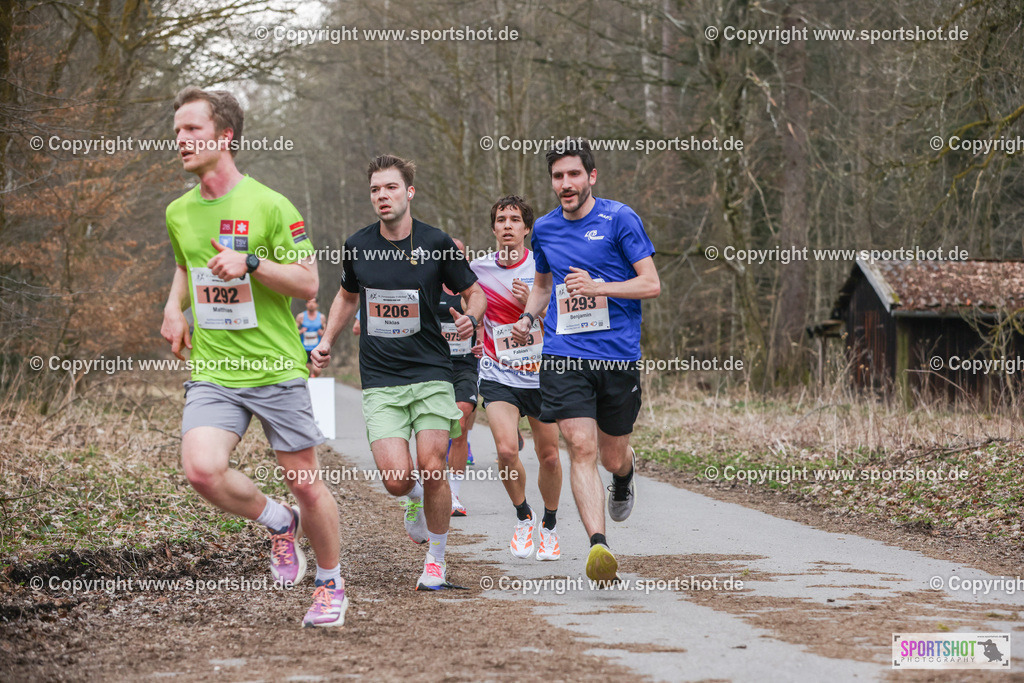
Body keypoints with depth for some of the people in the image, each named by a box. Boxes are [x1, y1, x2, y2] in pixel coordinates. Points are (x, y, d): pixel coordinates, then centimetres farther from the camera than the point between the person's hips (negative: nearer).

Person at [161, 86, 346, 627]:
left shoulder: (268, 206, -8)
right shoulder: (178, 213, 8)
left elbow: (307, 281, -8)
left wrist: (250, 264, -22)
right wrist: (174, 308, 11)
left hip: (276, 368, -3)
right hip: (211, 373, 4)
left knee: (304, 482, 3)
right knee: (202, 469, -21)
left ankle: (330, 584, 27)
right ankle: (278, 523, 9)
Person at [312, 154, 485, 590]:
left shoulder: (437, 244, -3)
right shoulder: (356, 247, 4)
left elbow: (474, 292, 8)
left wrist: (470, 318, -13)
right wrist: (327, 341, 14)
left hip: (431, 373, -1)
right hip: (379, 380, 1)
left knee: (431, 468, -10)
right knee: (396, 479, -12)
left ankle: (436, 558, 10)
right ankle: (416, 499, 25)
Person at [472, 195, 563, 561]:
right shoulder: (477, 268, -2)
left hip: (542, 375, 0)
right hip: (499, 376, 0)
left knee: (549, 456, 5)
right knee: (506, 449, -20)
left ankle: (549, 527, 30)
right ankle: (524, 517, 6)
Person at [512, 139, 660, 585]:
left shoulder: (619, 219, -3)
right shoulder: (544, 229, 11)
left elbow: (651, 284, -5)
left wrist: (598, 287, -18)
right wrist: (527, 318, 11)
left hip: (618, 355, -2)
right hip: (563, 356, 2)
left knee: (613, 457, 10)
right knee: (581, 448, -16)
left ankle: (625, 475, 49)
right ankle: (598, 547, -26)